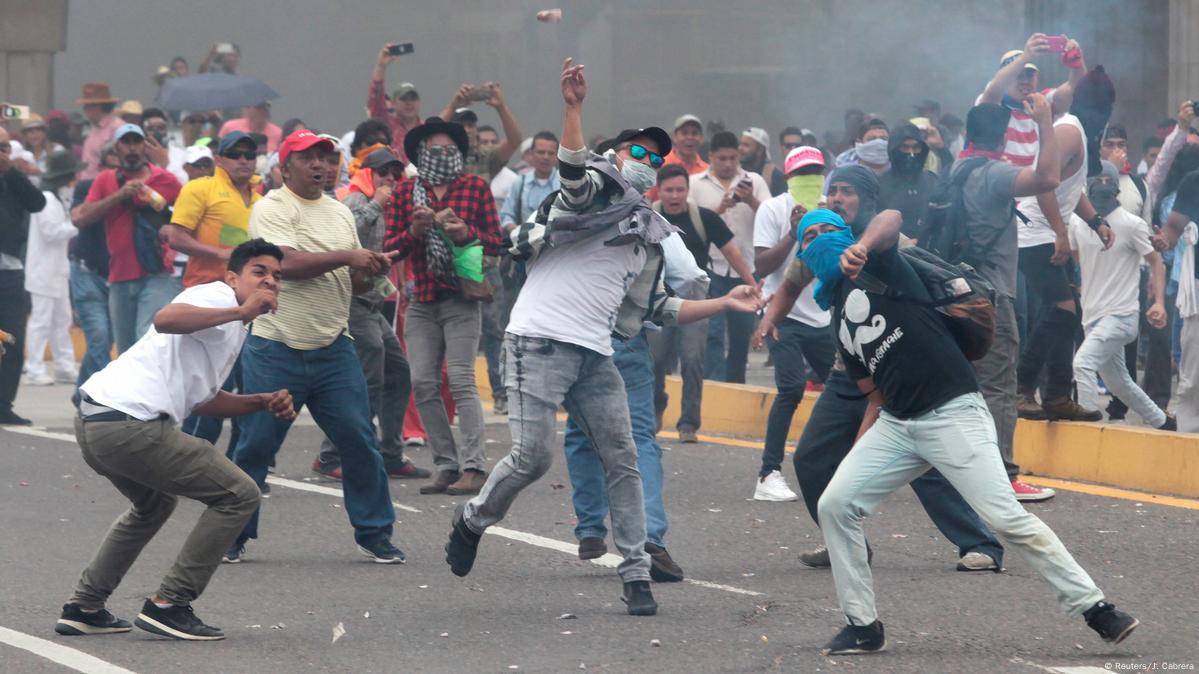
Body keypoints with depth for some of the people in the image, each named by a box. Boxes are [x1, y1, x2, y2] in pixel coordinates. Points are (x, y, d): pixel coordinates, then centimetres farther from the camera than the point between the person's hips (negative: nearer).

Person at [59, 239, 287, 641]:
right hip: (130, 424, -11)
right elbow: (166, 319, -23)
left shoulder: (232, 324, 28)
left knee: (154, 504, 36)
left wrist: (263, 403, 17)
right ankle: (169, 606, -3)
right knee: (239, 495, -3)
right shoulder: (219, 296, -2)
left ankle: (83, 608, 31)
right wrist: (242, 311, -27)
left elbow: (200, 398, 28)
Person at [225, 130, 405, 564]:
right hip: (275, 349, -5)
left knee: (360, 442, 1)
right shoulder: (271, 208, -5)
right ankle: (233, 535, 15)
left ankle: (374, 535, 11)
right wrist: (346, 257, -23)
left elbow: (354, 282, 18)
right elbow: (286, 263, -21)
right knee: (255, 446, 1)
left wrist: (372, 270, -4)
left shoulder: (340, 213, 15)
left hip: (333, 349, 5)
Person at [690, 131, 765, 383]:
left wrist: (751, 201, -18)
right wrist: (720, 208, -16)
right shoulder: (696, 183, 4)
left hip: (746, 269, 3)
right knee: (713, 333, -11)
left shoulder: (754, 182, 9)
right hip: (711, 268, -3)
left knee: (742, 335, 8)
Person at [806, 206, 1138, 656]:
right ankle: (862, 626, 6)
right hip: (895, 425, 8)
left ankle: (1094, 608, -7)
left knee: (1005, 516, -14)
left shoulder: (876, 264, 3)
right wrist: (856, 458, 12)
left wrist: (861, 247, -40)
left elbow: (891, 219, -20)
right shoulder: (841, 323, 22)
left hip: (953, 412, -8)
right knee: (834, 505, -3)